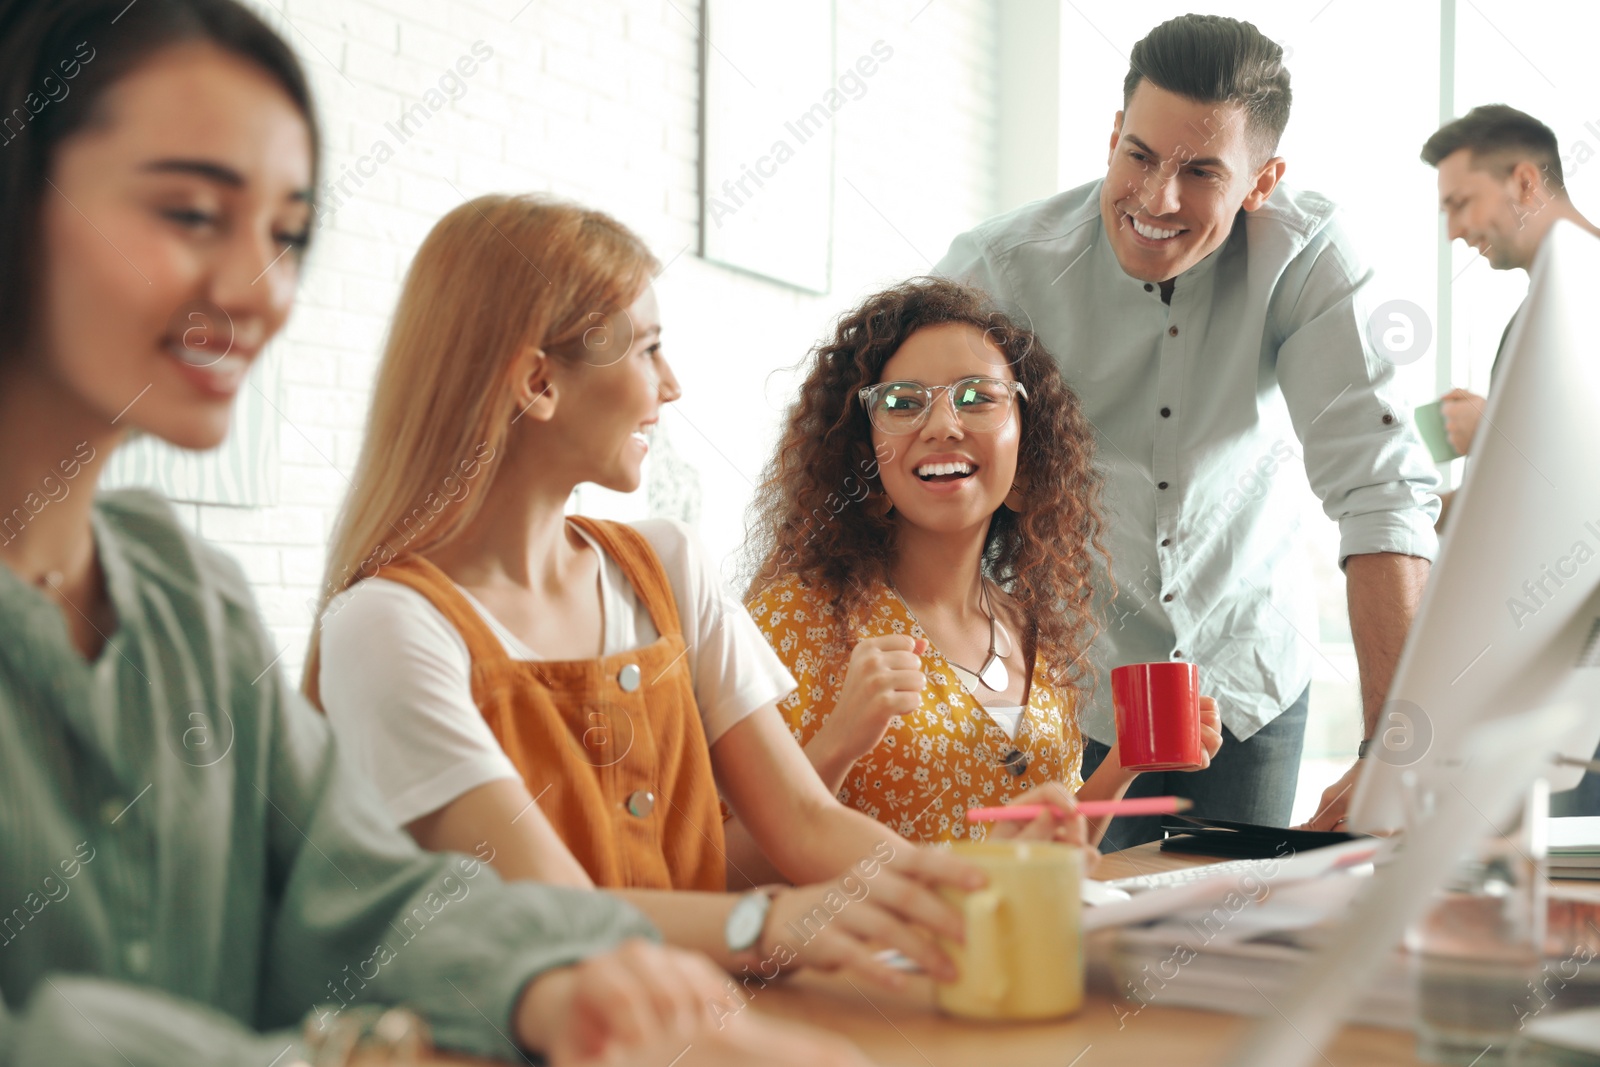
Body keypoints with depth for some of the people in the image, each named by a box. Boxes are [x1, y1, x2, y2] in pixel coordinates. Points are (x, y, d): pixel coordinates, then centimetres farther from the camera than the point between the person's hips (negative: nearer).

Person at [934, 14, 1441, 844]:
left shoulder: (1308, 255, -17)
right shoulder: (1000, 268, -20)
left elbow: (1379, 488, -22)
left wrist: (1396, 754, -29)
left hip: (1251, 679, 2)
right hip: (1067, 683, -1)